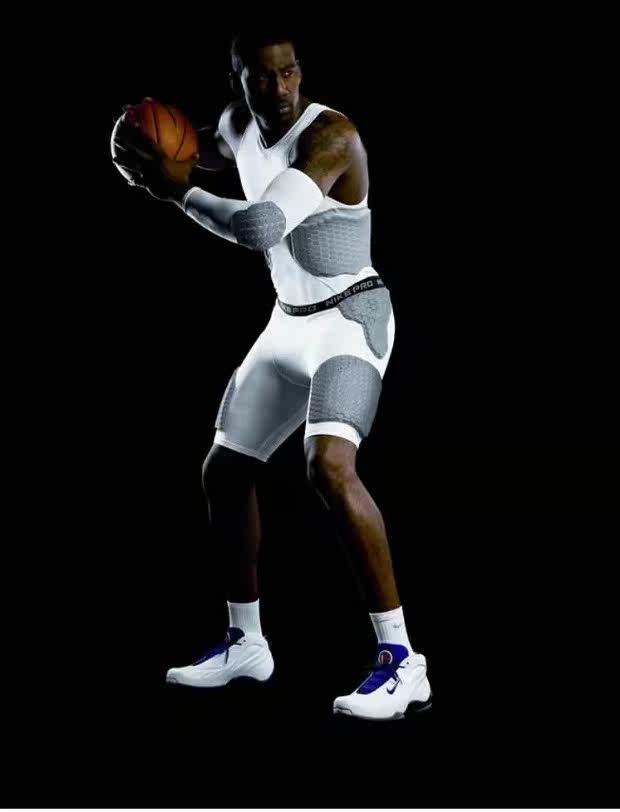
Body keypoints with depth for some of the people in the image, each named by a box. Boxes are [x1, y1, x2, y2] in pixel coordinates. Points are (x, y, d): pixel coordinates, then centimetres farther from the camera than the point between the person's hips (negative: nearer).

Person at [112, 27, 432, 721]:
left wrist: (178, 193, -21)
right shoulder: (242, 122, 3)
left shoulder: (330, 135, -22)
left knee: (330, 466, -30)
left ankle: (402, 662, -25)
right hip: (289, 324, 9)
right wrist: (168, 157, 6)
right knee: (224, 472, 12)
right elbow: (210, 148, 28)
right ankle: (245, 644, 30)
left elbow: (259, 228, -34)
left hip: (350, 319, -9)